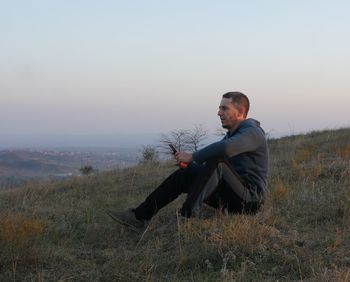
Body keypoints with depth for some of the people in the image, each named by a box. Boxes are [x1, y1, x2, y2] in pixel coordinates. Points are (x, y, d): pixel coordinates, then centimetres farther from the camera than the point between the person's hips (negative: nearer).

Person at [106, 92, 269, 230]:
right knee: (183, 175, 0)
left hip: (249, 199, -9)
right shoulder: (231, 134, 20)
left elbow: (225, 148, -34)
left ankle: (186, 217, -38)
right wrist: (189, 162, -5)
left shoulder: (252, 132, -12)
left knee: (216, 162, -32)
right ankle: (139, 216, -4)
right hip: (227, 196, 9)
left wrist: (192, 157, -22)